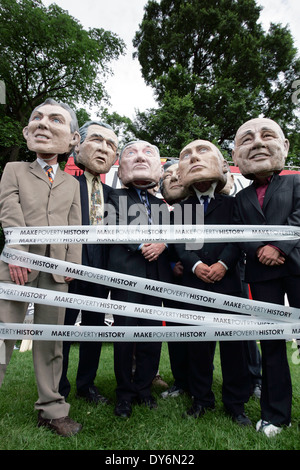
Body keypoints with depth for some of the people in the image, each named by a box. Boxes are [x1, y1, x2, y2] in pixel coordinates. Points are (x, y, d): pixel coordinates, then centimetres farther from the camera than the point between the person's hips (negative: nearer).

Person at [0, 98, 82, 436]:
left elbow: (75, 227, 9)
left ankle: (51, 409, 21)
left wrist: (72, 263, -3)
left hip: (57, 268, 2)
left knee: (50, 340, 8)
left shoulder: (72, 184, 19)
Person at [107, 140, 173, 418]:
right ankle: (125, 392, 18)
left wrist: (162, 244, -6)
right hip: (126, 273, -4)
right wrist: (142, 246, -11)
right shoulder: (117, 197, 7)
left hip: (155, 275, 4)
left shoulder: (160, 203, 19)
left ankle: (143, 387, 24)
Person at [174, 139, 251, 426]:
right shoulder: (182, 208, 13)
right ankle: (201, 399, 23)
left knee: (233, 341, 3)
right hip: (194, 283, 1)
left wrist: (223, 263, -16)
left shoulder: (231, 203, 10)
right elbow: (179, 241, 1)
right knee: (198, 343, 7)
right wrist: (195, 264, -15)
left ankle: (235, 402, 19)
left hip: (227, 281, -1)